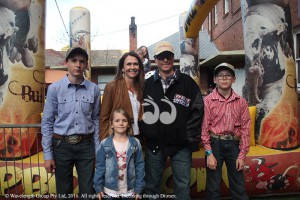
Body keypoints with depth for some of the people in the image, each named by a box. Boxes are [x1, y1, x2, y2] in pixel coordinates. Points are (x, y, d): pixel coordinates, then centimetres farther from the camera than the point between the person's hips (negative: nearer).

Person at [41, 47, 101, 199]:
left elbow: (96, 120, 5)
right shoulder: (54, 88, -5)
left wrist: (97, 150, 5)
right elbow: (47, 122, -2)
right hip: (62, 145, -1)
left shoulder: (94, 89, -1)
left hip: (86, 145, 1)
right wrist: (48, 155, -4)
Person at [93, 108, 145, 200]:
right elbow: (100, 167, -2)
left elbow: (139, 166, -2)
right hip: (109, 191, 0)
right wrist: (98, 187, -2)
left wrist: (138, 188, -3)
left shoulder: (135, 143, -6)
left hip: (129, 192, 1)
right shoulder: (104, 144, -7)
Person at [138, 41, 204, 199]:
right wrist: (145, 133, -4)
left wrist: (190, 137, -9)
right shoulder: (147, 84, 4)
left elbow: (197, 110, -4)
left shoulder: (188, 82, -1)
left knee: (182, 187, 11)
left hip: (181, 145, -1)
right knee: (151, 187, 15)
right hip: (154, 145, 2)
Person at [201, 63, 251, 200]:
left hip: (233, 144, 2)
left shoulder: (241, 102, 3)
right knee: (213, 187, 7)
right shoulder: (208, 100, -4)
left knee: (239, 187, 11)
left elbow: (245, 128, 4)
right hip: (214, 144, -2)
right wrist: (209, 153, -9)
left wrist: (242, 155, 0)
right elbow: (204, 128, -6)